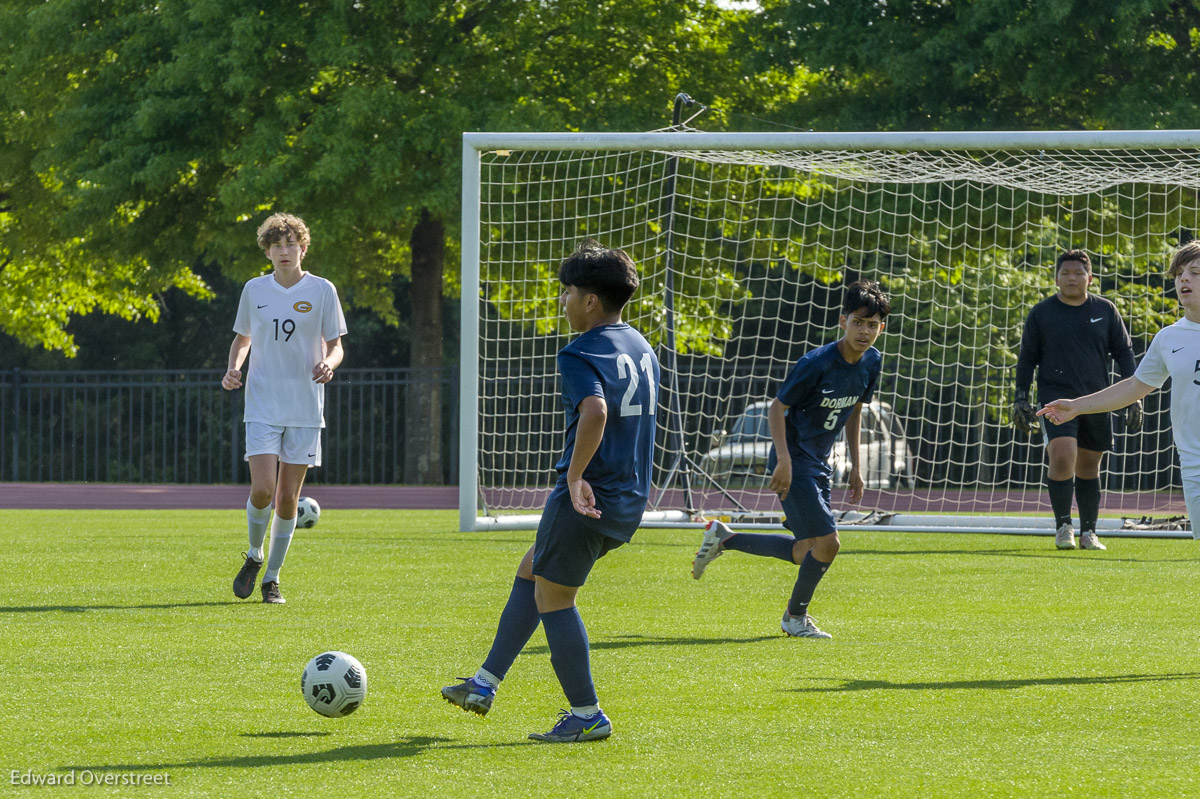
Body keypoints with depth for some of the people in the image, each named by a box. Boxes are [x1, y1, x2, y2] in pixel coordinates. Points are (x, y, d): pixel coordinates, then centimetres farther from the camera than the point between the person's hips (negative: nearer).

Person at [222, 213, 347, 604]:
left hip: (305, 409, 0)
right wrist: (233, 369, -2)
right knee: (262, 490, -14)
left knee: (288, 497, 1)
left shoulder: (322, 291, 0)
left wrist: (328, 363, -17)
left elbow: (336, 346, 6)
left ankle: (272, 578, 15)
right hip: (263, 406, 0)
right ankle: (254, 555, 14)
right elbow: (242, 339, 18)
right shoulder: (254, 290, 5)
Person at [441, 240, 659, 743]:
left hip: (587, 499, -9)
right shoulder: (642, 349, 12)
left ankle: (587, 715, 5)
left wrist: (575, 476, -28)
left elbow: (595, 411, -34)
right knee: (532, 571, 21)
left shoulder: (581, 355, -15)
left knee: (553, 596, 3)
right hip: (630, 501, 9)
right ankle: (484, 686, 25)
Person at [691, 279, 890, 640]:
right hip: (794, 462, -8)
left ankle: (723, 538, 28)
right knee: (827, 543, -11)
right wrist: (784, 460, -25)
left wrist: (856, 466, 17)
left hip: (819, 463, 8)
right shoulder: (817, 363, -22)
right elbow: (777, 408, -16)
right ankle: (795, 616, 11)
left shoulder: (872, 362, 1)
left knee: (805, 552, 13)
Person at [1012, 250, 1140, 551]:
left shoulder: (1105, 311, 6)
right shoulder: (1041, 314, 3)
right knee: (1063, 456, -21)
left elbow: (1123, 353, 11)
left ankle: (1088, 532, 17)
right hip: (1056, 395, -2)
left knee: (1089, 466, 8)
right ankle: (1063, 525, -8)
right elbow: (1027, 358, 9)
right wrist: (1021, 398, 3)